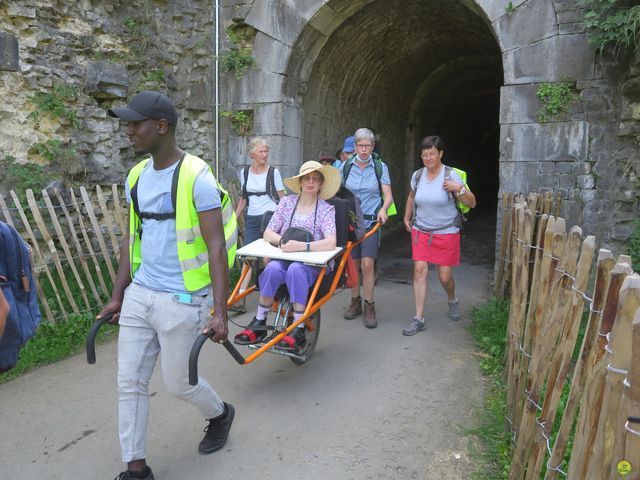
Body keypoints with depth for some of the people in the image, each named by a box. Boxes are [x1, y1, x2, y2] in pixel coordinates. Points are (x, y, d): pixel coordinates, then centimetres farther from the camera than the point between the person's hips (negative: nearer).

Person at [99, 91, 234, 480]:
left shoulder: (196, 177, -15)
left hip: (181, 301, -6)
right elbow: (132, 238, 14)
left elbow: (216, 247, -17)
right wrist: (117, 295, 15)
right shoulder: (136, 176, 8)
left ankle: (221, 414, 41)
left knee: (178, 383, 9)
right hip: (139, 295, 7)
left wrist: (220, 312, -20)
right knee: (130, 383, 9)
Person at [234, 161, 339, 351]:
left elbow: (331, 243, -16)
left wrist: (301, 246, -29)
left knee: (295, 270, -36)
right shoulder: (287, 202, 7)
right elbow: (268, 234, 7)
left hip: (312, 264, -2)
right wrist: (283, 241, -15)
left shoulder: (326, 209, -1)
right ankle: (259, 324, -18)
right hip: (284, 259, 3)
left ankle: (299, 331, -29)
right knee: (272, 269, -31)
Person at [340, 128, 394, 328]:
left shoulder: (380, 167, 0)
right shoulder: (346, 166, 4)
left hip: (371, 221, -2)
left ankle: (369, 306, 3)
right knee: (353, 263, 6)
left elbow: (388, 195, -3)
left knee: (367, 264, -10)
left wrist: (383, 209, -23)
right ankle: (355, 301, 22)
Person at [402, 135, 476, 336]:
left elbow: (472, 203, -13)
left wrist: (460, 189, -29)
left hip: (446, 233, -3)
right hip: (421, 231, 3)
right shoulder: (417, 175, 0)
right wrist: (407, 217, 17)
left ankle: (452, 300, 40)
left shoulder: (451, 175, -12)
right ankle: (419, 319, -2)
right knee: (420, 270, -8)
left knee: (445, 276, 4)